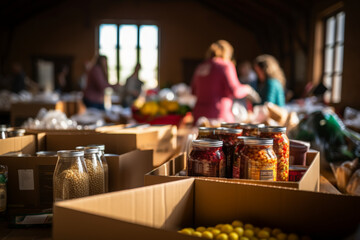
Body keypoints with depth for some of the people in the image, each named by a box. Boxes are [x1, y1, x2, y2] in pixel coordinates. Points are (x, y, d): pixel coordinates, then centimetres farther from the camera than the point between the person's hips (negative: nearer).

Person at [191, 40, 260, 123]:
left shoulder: (200, 67, 12)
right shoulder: (225, 66, -6)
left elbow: (194, 91, 21)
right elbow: (235, 91, -13)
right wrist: (247, 89, 6)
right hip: (220, 116, -6)